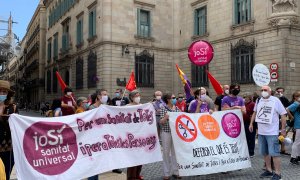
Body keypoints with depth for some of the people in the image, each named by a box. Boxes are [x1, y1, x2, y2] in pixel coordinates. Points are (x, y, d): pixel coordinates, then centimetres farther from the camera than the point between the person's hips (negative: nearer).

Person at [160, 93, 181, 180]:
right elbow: (161, 122, -12)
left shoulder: (177, 108, 7)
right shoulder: (163, 109, -7)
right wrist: (165, 117, -29)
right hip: (166, 132, -4)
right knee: (166, 152, 4)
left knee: (175, 152, 9)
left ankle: (175, 171, 21)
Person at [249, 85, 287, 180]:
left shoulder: (275, 100, -8)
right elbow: (255, 112, 21)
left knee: (274, 153, -4)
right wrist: (251, 123, 17)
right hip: (261, 132, 6)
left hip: (272, 132, -5)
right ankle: (268, 170, 28)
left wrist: (283, 129, -6)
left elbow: (283, 115, -6)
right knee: (265, 152, 14)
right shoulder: (258, 101, 6)